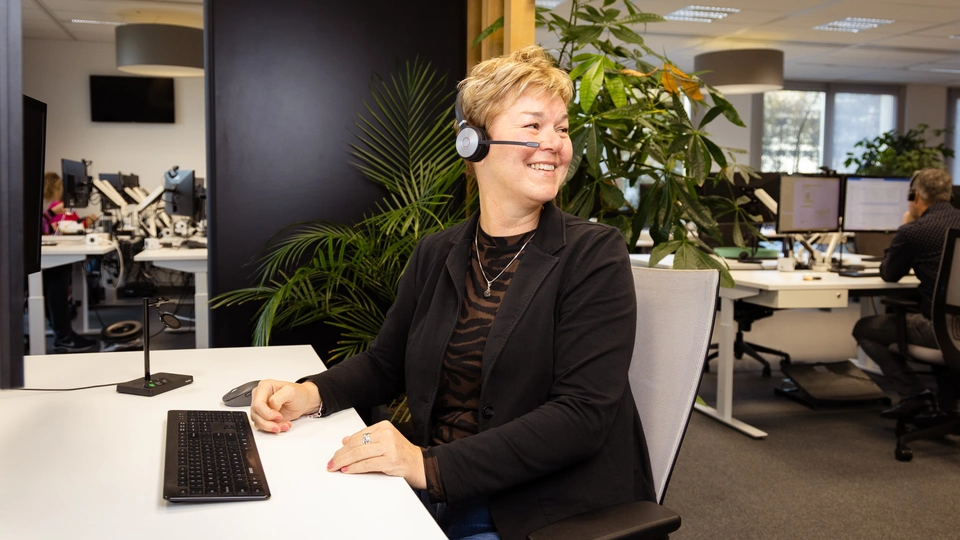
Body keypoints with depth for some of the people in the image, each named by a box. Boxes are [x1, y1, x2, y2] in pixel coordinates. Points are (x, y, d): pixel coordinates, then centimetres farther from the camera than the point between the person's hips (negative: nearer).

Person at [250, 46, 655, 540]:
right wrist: (311, 393, -5)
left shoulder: (594, 254, -9)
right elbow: (384, 364, 16)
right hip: (434, 500, 5)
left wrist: (431, 465, -25)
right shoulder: (435, 254, 6)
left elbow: (583, 414, -18)